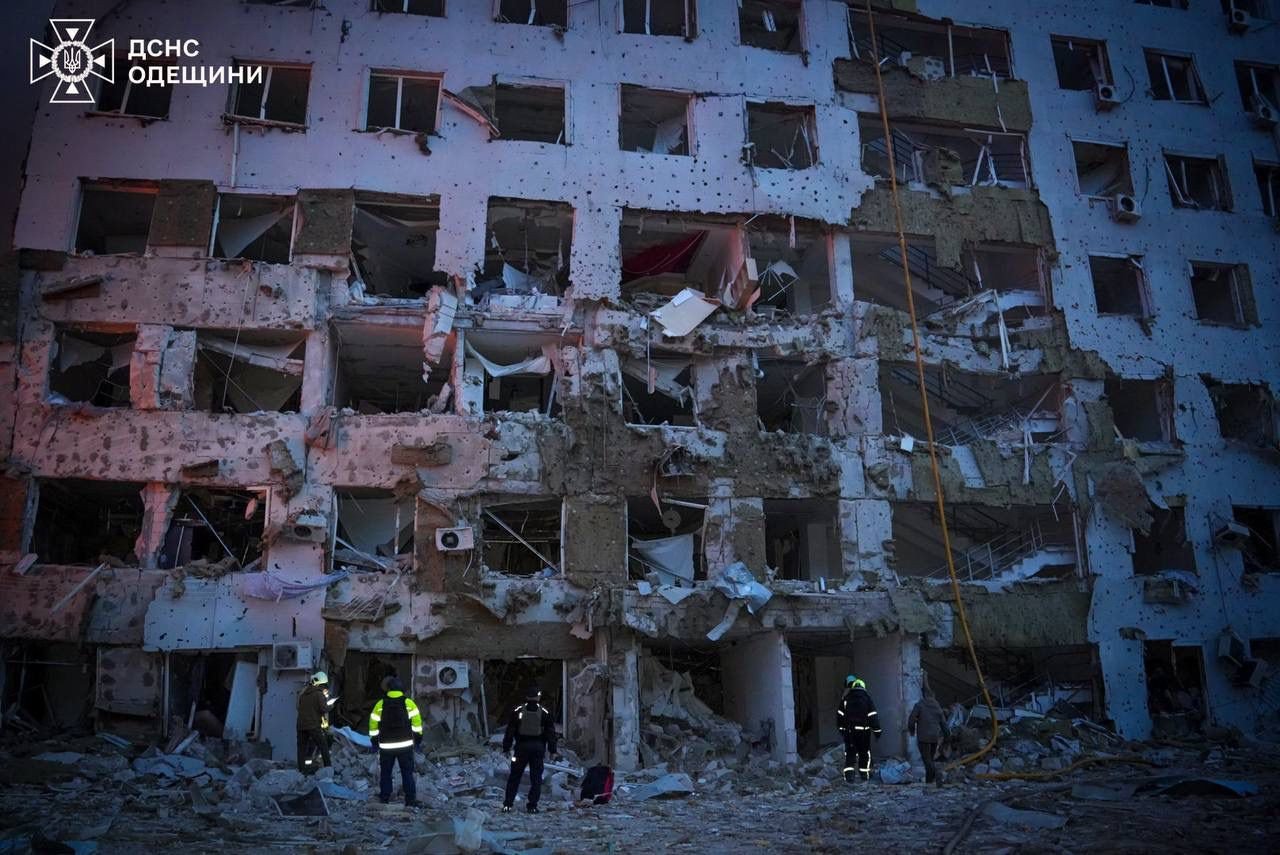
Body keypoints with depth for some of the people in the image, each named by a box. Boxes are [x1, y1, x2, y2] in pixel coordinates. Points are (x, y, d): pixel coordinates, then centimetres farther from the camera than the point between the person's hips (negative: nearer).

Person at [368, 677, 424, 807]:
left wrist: (374, 740, 14)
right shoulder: (409, 703, -8)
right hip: (405, 745, 0)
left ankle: (385, 798, 24)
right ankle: (410, 800, 5)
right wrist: (418, 738, 9)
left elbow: (373, 724, 1)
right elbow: (417, 722, -4)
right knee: (407, 772, 7)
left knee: (386, 772, 18)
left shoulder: (380, 705, -5)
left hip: (386, 746, 1)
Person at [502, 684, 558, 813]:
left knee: (514, 776, 9)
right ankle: (533, 806, 5)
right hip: (538, 748, 0)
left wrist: (506, 748, 6)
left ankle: (507, 805, 7)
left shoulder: (517, 710, 0)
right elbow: (551, 733, 3)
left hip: (521, 747, 0)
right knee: (536, 778, 7)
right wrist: (552, 750, 8)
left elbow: (510, 730, 1)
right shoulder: (544, 712, 1)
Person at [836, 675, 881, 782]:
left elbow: (840, 715, 3)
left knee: (849, 752, 4)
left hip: (849, 730, 0)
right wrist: (876, 729, 0)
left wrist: (842, 728, 15)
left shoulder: (846, 698, 0)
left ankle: (849, 773, -10)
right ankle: (865, 774, 18)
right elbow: (873, 716, -5)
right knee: (865, 752, 13)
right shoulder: (866, 697, -3)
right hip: (864, 729, 0)